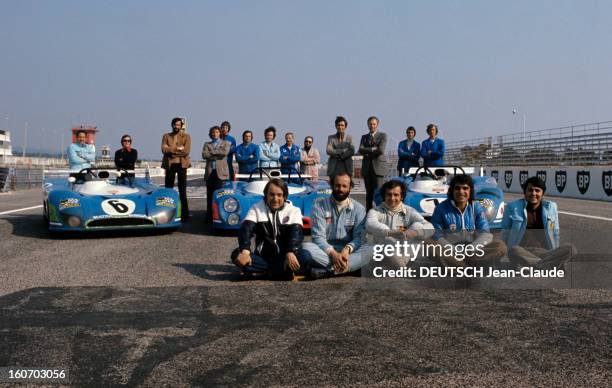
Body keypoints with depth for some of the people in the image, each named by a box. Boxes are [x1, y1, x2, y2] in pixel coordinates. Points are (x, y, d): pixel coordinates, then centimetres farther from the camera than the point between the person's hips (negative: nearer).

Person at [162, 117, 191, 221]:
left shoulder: (186, 136, 6)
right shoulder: (166, 136, 11)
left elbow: (186, 151, -8)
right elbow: (164, 149, -5)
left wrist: (171, 150, -7)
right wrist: (177, 148, -12)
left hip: (181, 164, -2)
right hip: (170, 165, 2)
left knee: (182, 191, 0)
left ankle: (184, 214, 2)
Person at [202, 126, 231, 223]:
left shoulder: (226, 143, 14)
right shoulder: (207, 144, 19)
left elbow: (225, 152, -8)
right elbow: (204, 155, 0)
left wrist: (211, 152, -1)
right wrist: (217, 155, -6)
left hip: (220, 171, -3)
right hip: (210, 171, 3)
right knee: (209, 195, 1)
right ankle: (209, 216, 3)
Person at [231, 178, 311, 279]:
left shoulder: (293, 211, 4)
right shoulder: (256, 209, 6)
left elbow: (296, 233, -13)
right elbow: (246, 229, -10)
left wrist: (290, 253, -34)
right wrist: (245, 251, -31)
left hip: (284, 259, -1)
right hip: (262, 257, 1)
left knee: (304, 257, -31)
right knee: (237, 254, -26)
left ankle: (263, 272, -20)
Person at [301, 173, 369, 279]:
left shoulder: (358, 208, 4)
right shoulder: (319, 205, 0)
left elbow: (359, 237, -4)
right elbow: (318, 236, -8)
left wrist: (347, 249, -26)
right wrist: (333, 253, -25)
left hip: (347, 251, 1)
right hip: (325, 251, -1)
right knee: (306, 247, -32)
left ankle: (325, 271, -35)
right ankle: (344, 267, -34)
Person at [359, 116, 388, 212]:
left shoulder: (383, 136, 5)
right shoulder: (364, 137, 17)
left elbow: (381, 150, -11)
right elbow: (361, 150, 0)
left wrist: (367, 152, -2)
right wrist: (373, 149, -10)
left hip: (378, 167, -4)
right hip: (367, 168, 4)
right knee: (369, 192, 5)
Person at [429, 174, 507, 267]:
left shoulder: (476, 207, 3)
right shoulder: (441, 208, -3)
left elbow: (485, 234, -4)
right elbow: (437, 235, -7)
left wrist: (469, 250, -21)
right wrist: (453, 252, -23)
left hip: (473, 250, 3)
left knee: (500, 246, -20)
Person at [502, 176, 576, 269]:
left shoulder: (551, 207, 11)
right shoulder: (512, 207, 4)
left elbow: (555, 234, 15)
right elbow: (505, 234, 11)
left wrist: (556, 256, 9)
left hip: (545, 252, 3)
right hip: (522, 252, -3)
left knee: (570, 249, -24)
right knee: (513, 251, -38)